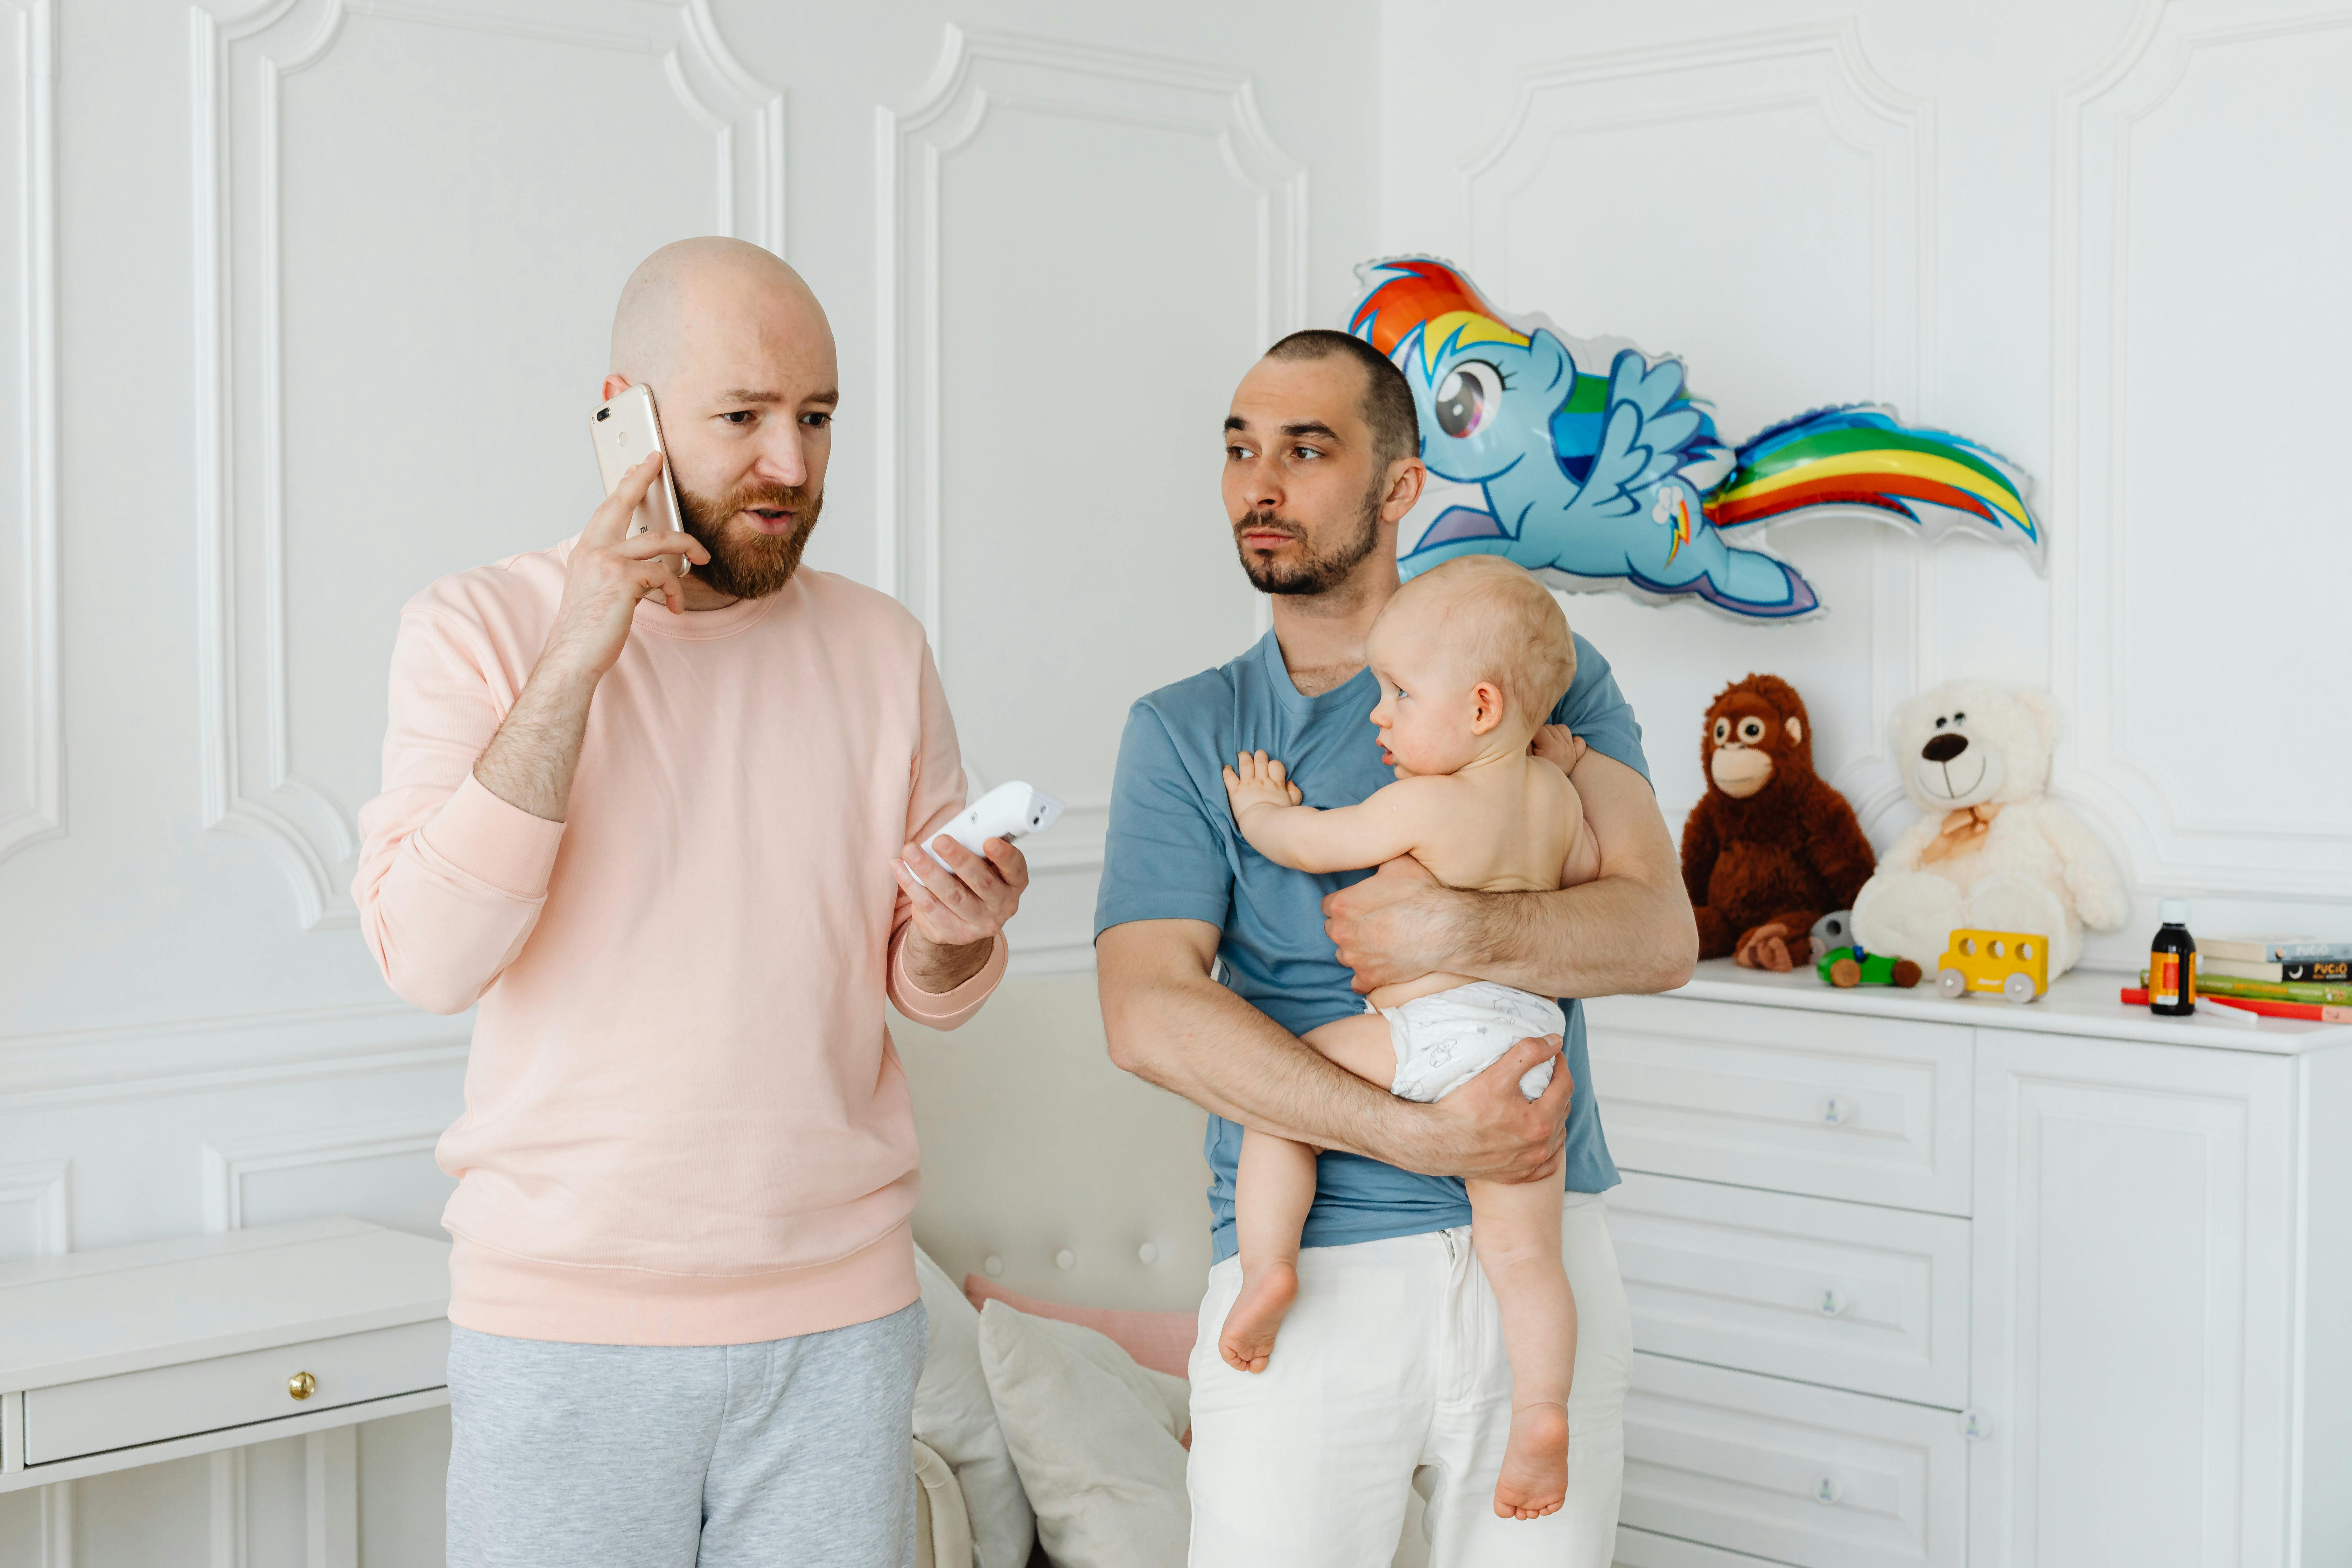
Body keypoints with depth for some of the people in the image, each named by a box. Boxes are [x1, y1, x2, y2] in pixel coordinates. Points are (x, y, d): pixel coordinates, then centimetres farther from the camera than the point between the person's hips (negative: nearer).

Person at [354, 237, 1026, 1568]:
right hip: (566, 1314, -2)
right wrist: (573, 663, -20)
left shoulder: (881, 647, 5)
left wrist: (958, 936, -12)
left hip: (839, 1308, 3)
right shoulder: (482, 628, -3)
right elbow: (430, 958, -17)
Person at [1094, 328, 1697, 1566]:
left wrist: (1459, 935, -22)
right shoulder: (1183, 732, 5)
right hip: (1308, 1273, 0)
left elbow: (1659, 934, -4)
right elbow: (1148, 1014, -9)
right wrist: (1419, 1137, -17)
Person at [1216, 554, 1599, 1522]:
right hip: (1531, 1043, 6)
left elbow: (1305, 843, 1)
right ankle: (1541, 1413, -7)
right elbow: (1590, 882, 28)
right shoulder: (1555, 792, 10)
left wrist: (1261, 812, 22)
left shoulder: (1420, 803, -9)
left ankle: (1267, 1261, -3)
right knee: (1524, 1253, 6)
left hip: (1424, 1037, -6)